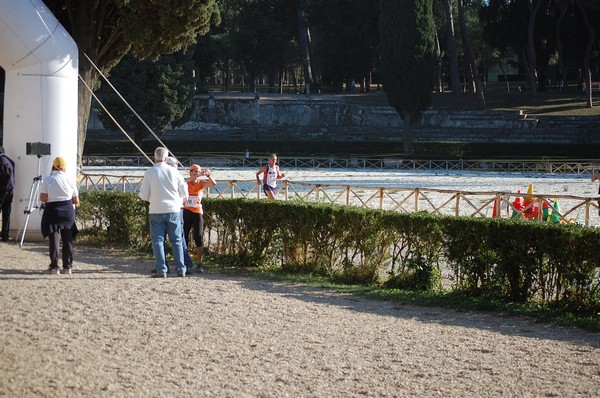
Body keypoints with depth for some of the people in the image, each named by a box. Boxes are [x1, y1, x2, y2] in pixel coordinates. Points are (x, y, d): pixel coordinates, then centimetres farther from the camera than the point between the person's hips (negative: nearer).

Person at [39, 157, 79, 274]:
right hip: (68, 211, 2)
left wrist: (51, 198, 9)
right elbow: (76, 201, 2)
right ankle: (67, 266, 11)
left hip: (52, 211, -2)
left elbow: (43, 198, -12)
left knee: (54, 239, 1)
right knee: (68, 240, 9)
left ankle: (54, 266, -3)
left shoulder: (46, 180, -5)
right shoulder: (70, 180, 1)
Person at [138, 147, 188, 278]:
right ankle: (181, 269, 5)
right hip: (173, 210, 1)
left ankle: (161, 270, -4)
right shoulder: (173, 171, -1)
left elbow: (143, 195, -5)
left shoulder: (149, 172, -5)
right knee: (176, 240, 8)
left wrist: (151, 197, 18)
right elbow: (184, 193, 3)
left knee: (158, 240, 3)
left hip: (156, 211, -1)